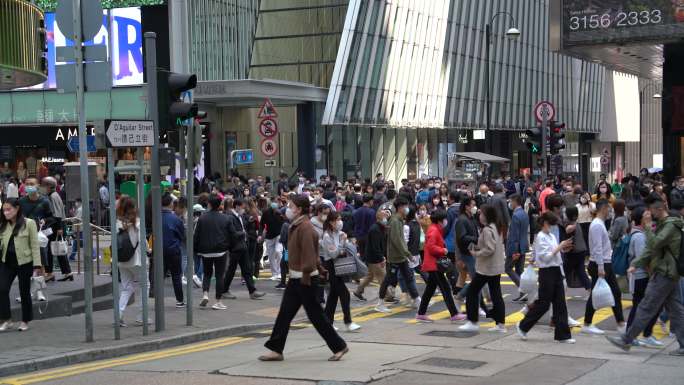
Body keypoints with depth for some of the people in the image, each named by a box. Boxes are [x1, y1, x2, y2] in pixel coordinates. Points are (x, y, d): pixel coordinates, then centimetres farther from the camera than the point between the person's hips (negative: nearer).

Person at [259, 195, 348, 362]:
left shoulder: (305, 227, -19)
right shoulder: (296, 226, 12)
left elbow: (309, 254, -23)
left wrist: (305, 277, -22)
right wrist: (319, 269, 22)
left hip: (305, 280, -10)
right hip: (295, 279, 10)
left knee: (316, 315, -1)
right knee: (284, 314, 7)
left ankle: (339, 346, 11)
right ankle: (276, 350, 10)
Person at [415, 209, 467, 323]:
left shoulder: (436, 230, 17)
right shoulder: (434, 231, -16)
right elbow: (431, 247, -23)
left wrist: (442, 251, 8)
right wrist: (442, 250, -13)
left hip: (433, 264, 11)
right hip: (433, 264, -11)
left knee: (430, 289, 13)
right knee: (445, 288, -9)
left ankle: (421, 314, 16)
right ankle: (454, 314, -8)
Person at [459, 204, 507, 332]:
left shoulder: (487, 230, -18)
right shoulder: (496, 227, 10)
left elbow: (490, 249, -23)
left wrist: (476, 253, -11)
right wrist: (478, 248, 10)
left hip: (486, 268, -9)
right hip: (496, 267, 9)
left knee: (472, 291, 1)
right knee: (496, 294, 10)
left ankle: (472, 322, 4)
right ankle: (501, 324, 9)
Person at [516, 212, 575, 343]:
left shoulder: (551, 236, 12)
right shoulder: (540, 237, -13)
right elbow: (546, 257, -20)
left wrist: (563, 248, 2)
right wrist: (559, 247, -18)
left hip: (556, 272, 8)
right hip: (547, 272, -8)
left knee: (560, 304, 6)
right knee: (543, 304, -1)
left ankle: (562, 335, 8)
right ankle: (523, 326, 15)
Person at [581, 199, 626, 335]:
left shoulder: (601, 224, 14)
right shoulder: (597, 225, -18)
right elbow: (597, 248, -23)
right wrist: (600, 267, -25)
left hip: (606, 264, 10)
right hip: (599, 264, -10)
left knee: (615, 293, 10)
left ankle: (621, 324, 14)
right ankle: (587, 325, 7)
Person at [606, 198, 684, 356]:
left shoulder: (670, 226, -14)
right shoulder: (663, 225, 17)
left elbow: (654, 244, -24)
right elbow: (651, 249, 16)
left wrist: (647, 228, -13)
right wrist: (635, 264, 8)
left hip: (664, 274, -10)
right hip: (670, 273, 10)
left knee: (646, 308, -5)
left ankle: (626, 340, 0)